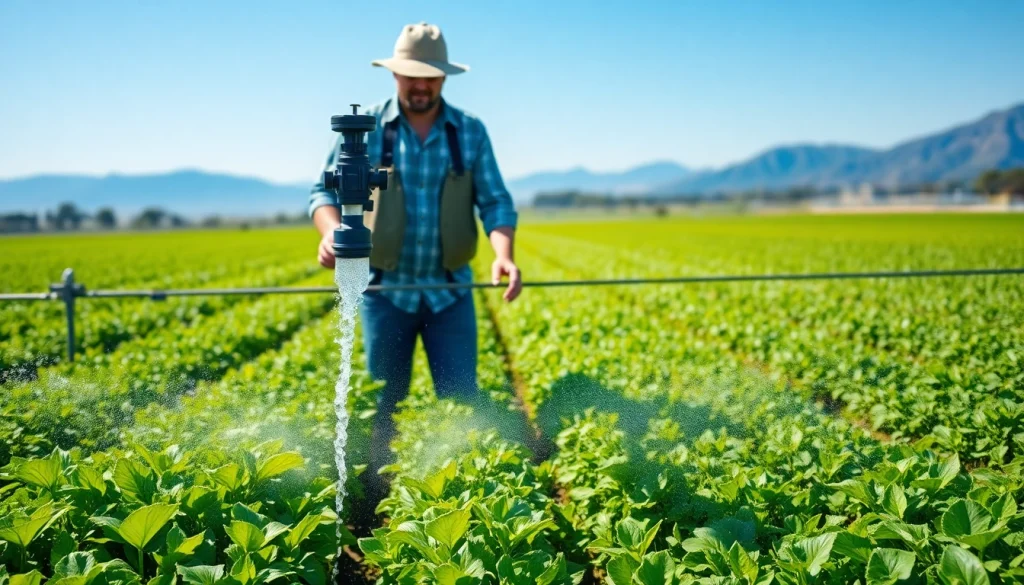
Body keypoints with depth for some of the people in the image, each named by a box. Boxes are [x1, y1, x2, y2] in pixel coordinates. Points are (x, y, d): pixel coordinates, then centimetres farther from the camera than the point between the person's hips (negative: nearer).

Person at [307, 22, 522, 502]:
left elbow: (495, 202, -3)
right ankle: (376, 504, 22)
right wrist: (332, 230, -25)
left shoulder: (470, 132, 1)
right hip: (387, 289, 0)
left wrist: (504, 255, -23)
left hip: (450, 290, 1)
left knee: (461, 404, 2)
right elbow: (326, 191, -2)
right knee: (382, 407, 8)